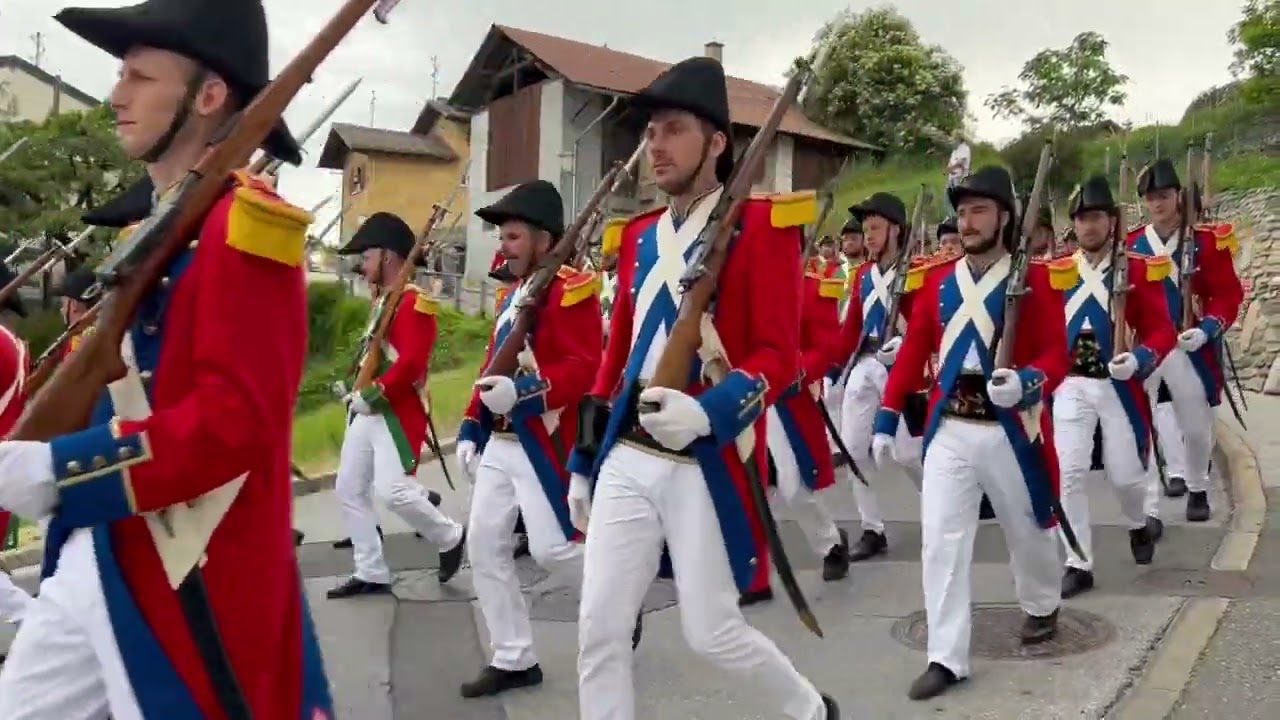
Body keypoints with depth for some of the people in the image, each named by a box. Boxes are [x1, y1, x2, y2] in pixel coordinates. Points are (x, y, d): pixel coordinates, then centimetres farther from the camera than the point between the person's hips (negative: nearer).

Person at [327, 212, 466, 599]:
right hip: (367, 412, 10)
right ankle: (371, 574, 16)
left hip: (397, 413, -10)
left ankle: (451, 537, 10)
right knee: (349, 490, 8)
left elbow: (412, 363, -23)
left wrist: (374, 395, -19)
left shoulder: (415, 302, -14)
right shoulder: (381, 300, 17)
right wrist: (356, 391, 12)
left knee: (392, 490, -16)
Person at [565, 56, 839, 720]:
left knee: (712, 633, 5)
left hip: (708, 463, -5)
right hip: (628, 460, 6)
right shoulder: (639, 237, 13)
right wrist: (585, 462, 16)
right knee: (599, 629, 5)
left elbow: (780, 355, -9)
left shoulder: (763, 226, -5)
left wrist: (707, 413, -26)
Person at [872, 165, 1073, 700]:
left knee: (1027, 529, 19)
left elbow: (1057, 353, -9)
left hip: (1011, 429, -2)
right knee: (940, 540, -4)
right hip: (948, 428, 2)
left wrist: (1026, 382, -31)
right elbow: (913, 351, 6)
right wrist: (887, 419, 3)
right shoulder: (938, 281, 4)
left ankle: (1041, 607, 50)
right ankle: (946, 658, 5)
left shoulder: (1037, 279, -5)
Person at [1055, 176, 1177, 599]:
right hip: (1071, 387, 1)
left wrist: (1139, 360, -23)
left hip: (1120, 386, -1)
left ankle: (1139, 524, 43)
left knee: (1125, 473, 7)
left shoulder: (1139, 269, -3)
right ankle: (1079, 564, 6)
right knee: (1069, 474, -7)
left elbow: (1162, 331, -5)